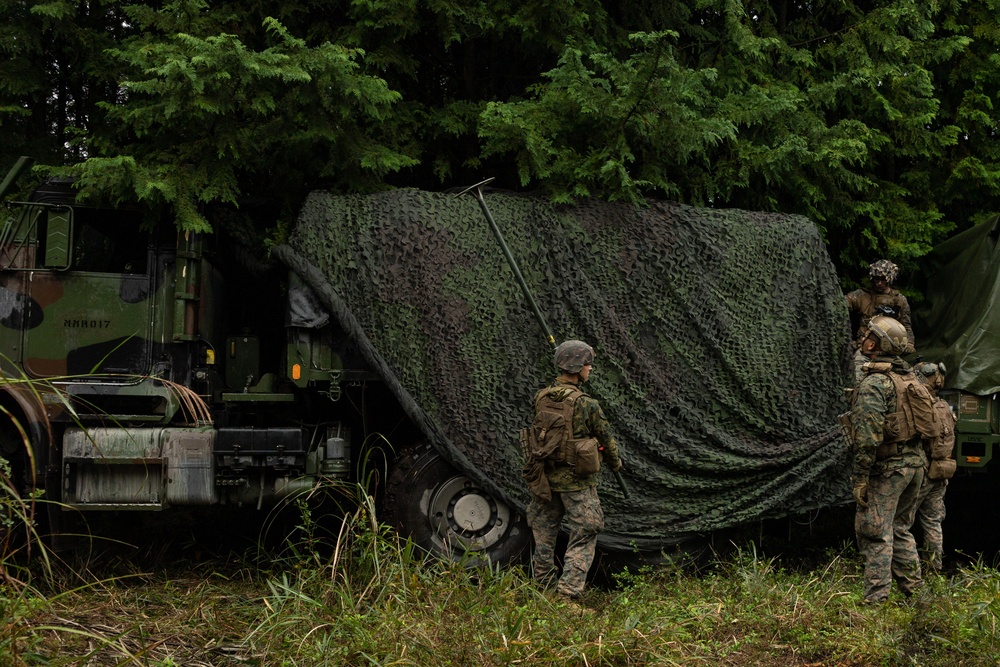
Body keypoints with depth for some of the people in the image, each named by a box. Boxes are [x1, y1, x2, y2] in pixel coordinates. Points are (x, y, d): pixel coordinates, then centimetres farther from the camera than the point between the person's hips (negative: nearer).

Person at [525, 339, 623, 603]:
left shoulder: (540, 398, 0)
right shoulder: (587, 405, -16)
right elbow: (606, 438, -4)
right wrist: (616, 463, 15)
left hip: (545, 476, 6)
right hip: (576, 480, -6)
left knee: (543, 537, 16)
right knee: (583, 537, 2)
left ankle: (543, 589, 25)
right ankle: (568, 594, -6)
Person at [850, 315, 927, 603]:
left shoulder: (874, 384, -16)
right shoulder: (911, 378, 12)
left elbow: (869, 437, -21)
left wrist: (860, 478, -18)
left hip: (887, 468, -9)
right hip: (916, 461, 9)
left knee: (875, 535, -4)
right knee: (900, 530, 19)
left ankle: (875, 598, -5)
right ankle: (914, 591, 22)